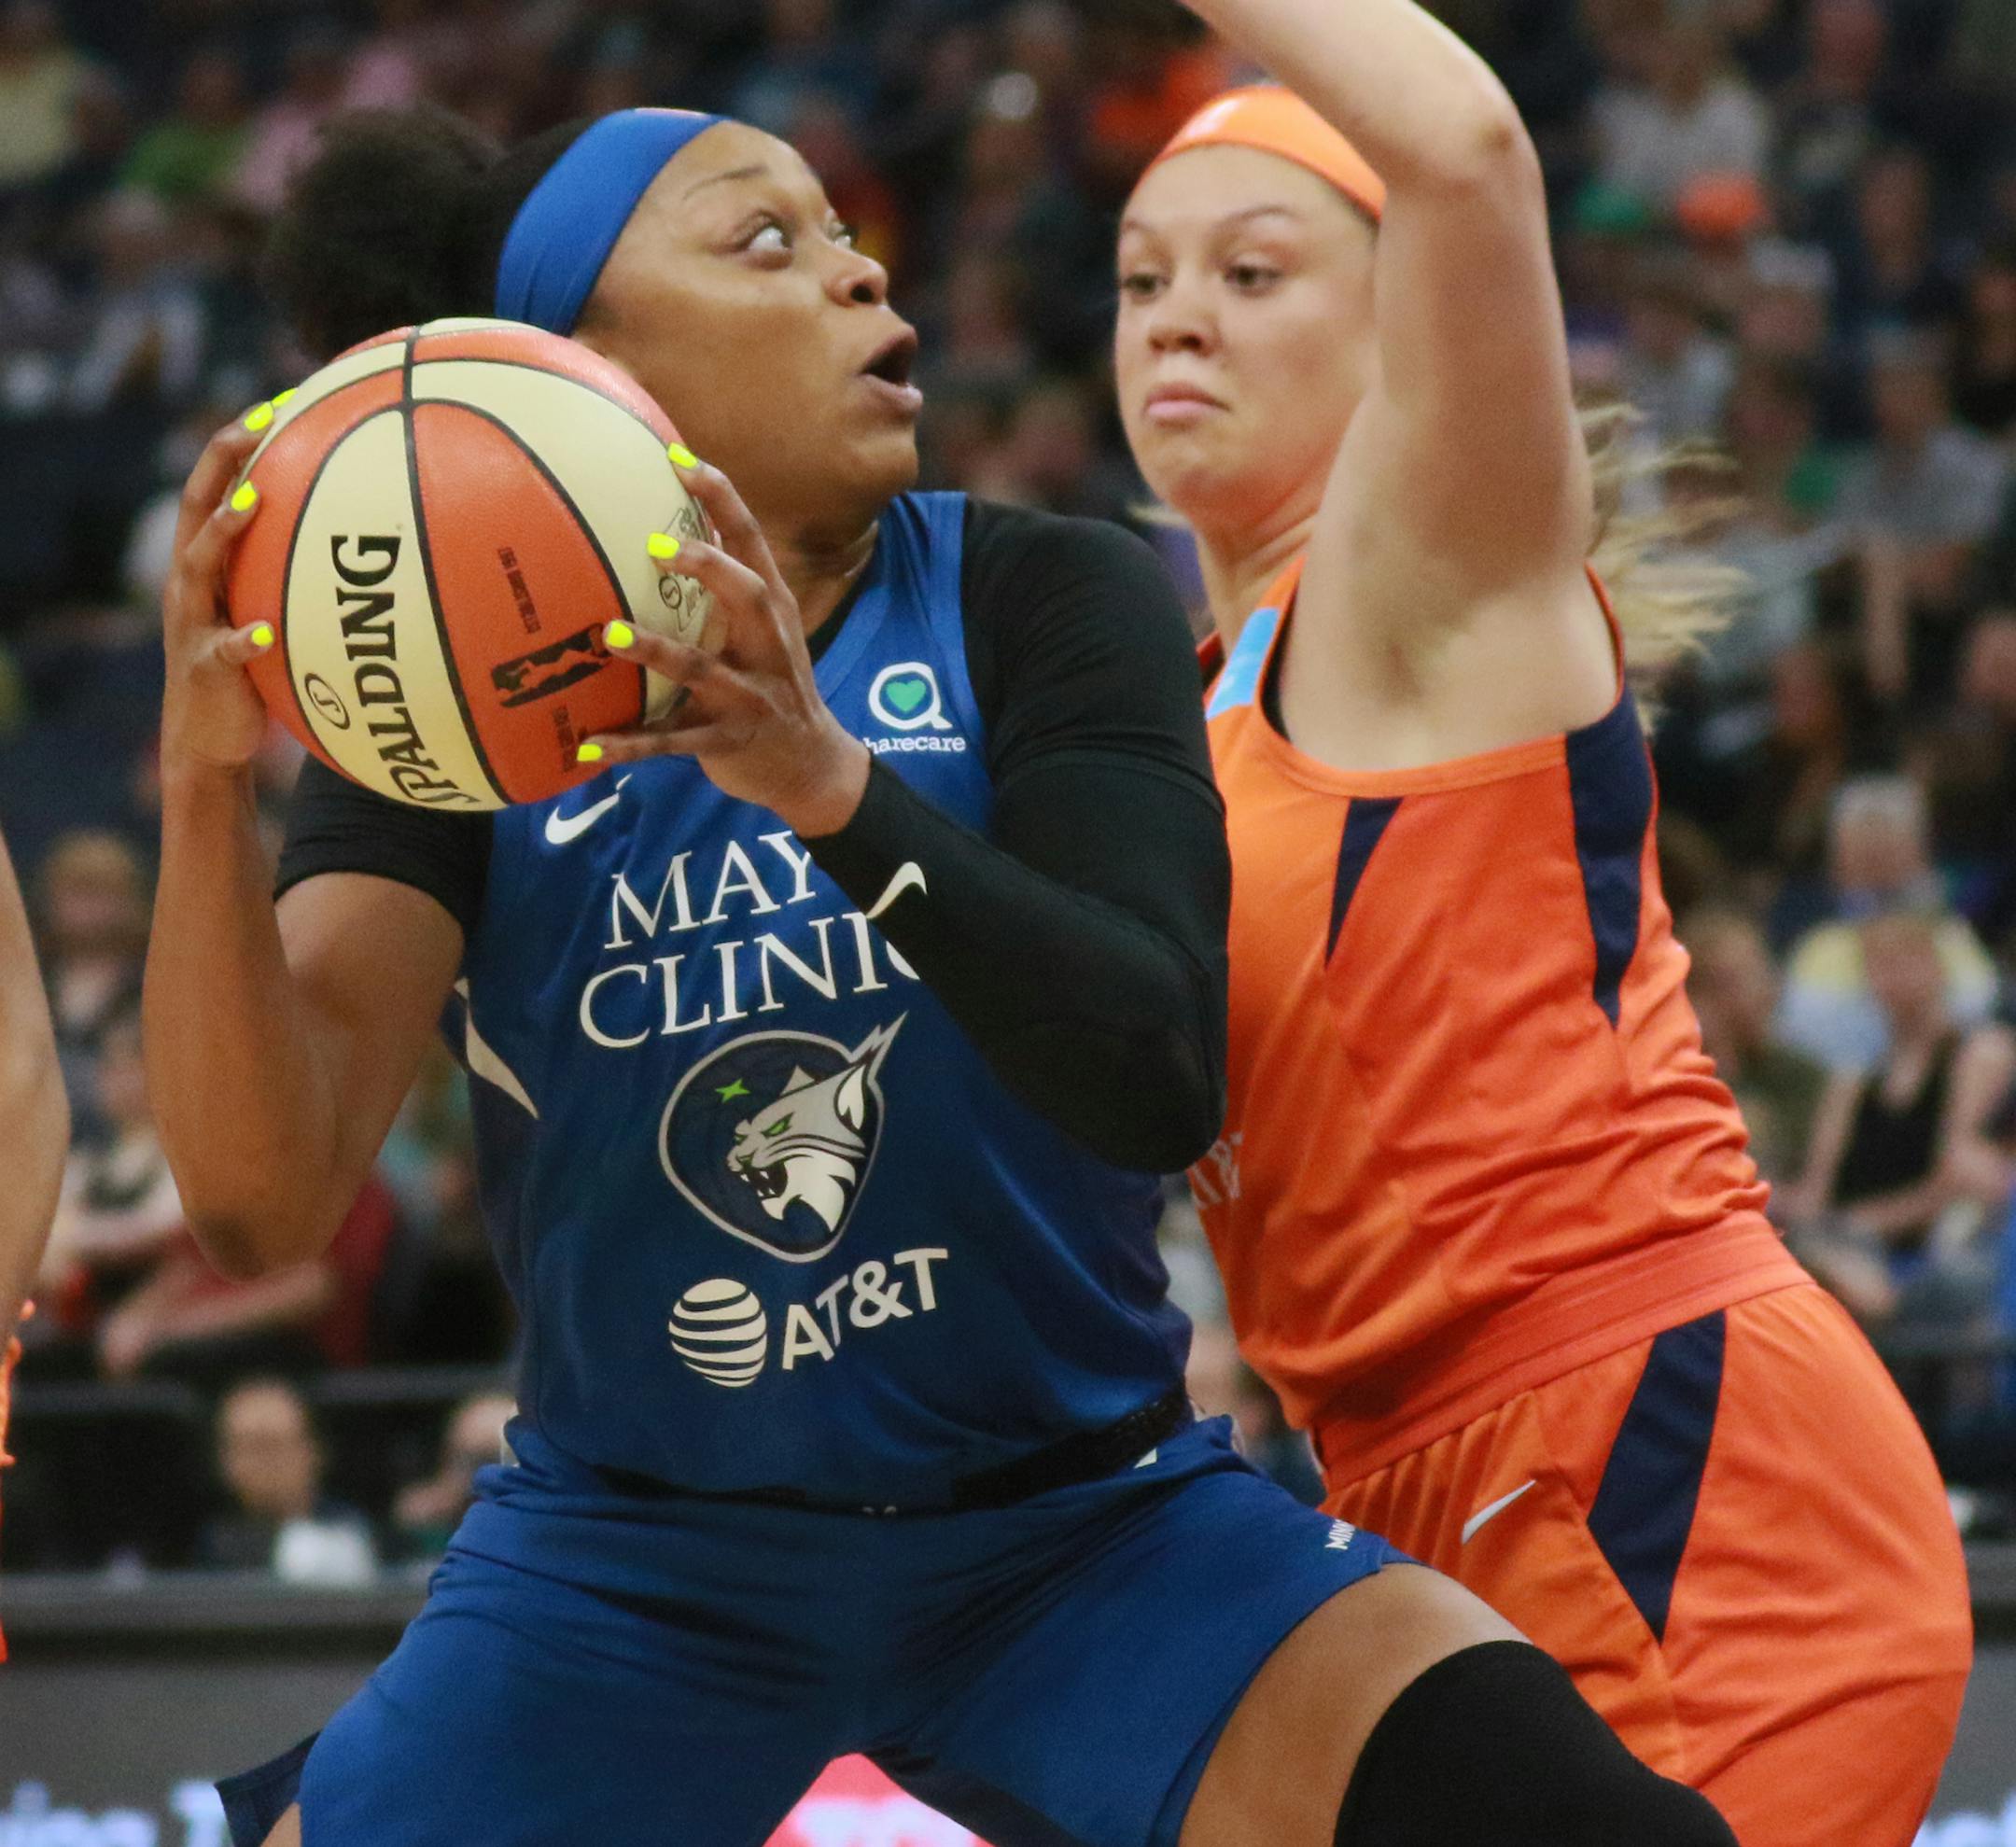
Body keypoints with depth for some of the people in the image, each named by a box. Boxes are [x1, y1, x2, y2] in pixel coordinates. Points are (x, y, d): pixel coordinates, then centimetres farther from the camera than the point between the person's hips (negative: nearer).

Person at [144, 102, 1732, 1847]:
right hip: (633, 1556, 1)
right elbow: (261, 1198, -22)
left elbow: (1158, 1084, -26)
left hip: (1078, 1527, -1)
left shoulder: (1040, 604, -10)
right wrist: (204, 778, -38)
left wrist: (831, 786, -41)